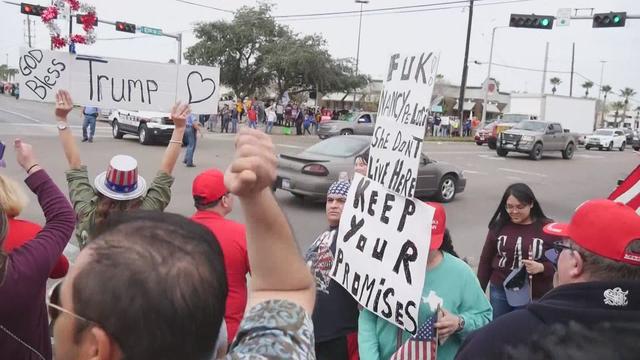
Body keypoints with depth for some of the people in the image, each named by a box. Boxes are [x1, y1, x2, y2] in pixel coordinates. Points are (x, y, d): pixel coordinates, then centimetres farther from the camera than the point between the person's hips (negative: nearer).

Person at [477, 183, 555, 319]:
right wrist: (479, 291, 9)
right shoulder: (499, 226, 0)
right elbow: (485, 261, 8)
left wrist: (542, 268, -22)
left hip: (535, 297, -2)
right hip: (500, 292, 3)